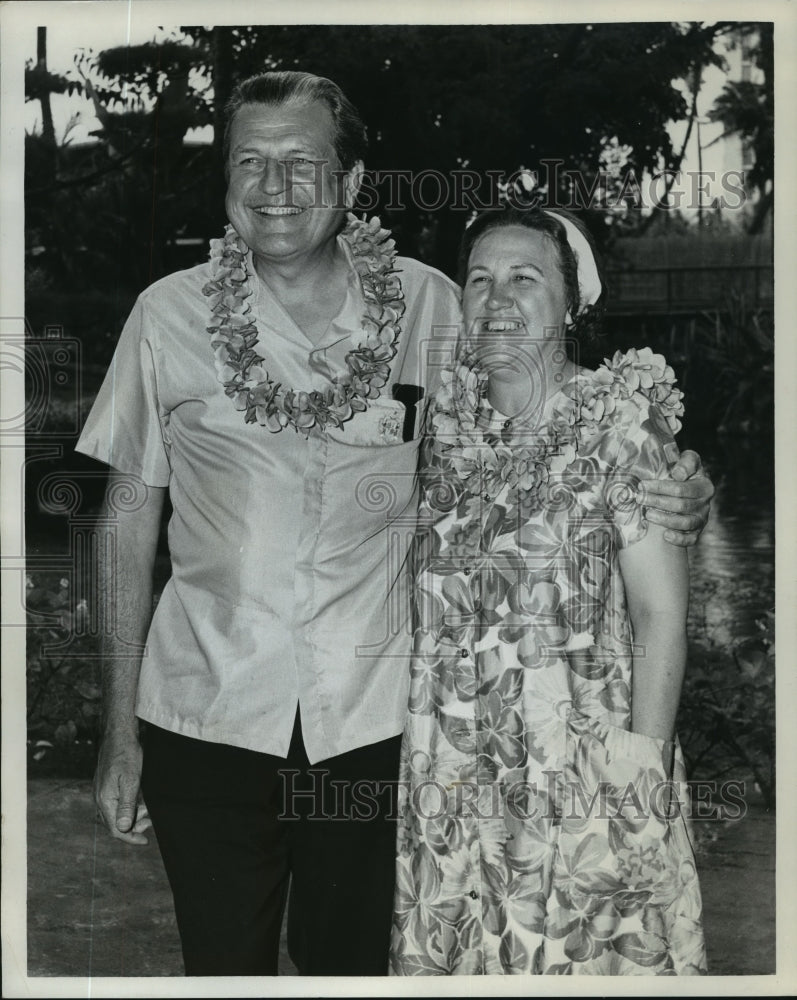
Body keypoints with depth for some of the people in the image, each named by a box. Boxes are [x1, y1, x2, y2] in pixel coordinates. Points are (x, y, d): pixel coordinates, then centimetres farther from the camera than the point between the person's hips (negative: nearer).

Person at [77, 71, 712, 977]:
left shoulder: (430, 307, -5)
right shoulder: (170, 314, -5)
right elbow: (129, 519, 1)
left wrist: (668, 502, -13)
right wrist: (120, 732, 1)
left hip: (372, 721, 1)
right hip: (206, 720, 0)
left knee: (349, 966, 16)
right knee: (221, 968, 13)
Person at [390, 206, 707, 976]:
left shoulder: (619, 428, -9)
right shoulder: (445, 427, 5)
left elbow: (661, 614, -11)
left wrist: (641, 780, -15)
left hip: (582, 774, -4)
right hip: (450, 777, 4)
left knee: (583, 951, 5)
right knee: (453, 953, 12)